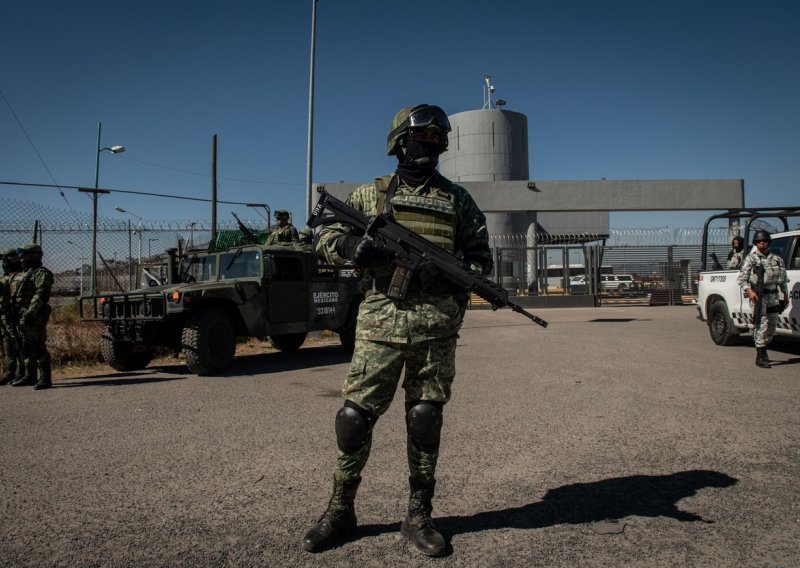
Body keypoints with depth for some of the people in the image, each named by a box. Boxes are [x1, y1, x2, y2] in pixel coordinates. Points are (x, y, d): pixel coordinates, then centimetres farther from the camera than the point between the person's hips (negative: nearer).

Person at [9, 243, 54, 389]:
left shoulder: (41, 273, -8)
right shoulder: (20, 275, 23)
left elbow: (41, 295, -20)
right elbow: (14, 295, 26)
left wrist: (30, 313, -29)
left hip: (35, 317, -10)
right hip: (21, 317, 10)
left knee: (38, 347, -11)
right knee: (27, 348, 14)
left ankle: (45, 379, -11)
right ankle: (29, 376, 23)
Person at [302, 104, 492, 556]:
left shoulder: (458, 199, 13)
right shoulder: (371, 193, 10)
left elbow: (480, 252, 17)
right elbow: (326, 237, 10)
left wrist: (470, 272, -6)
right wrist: (353, 246, -12)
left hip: (437, 326, 1)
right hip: (382, 321, -1)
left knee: (426, 421, 6)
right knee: (355, 416, 1)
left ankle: (419, 517, 21)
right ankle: (340, 511, 20)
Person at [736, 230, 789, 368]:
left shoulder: (777, 259, 13)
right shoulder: (750, 259, 0)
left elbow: (783, 279, 20)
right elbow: (741, 278, -6)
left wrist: (785, 293, 15)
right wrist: (749, 291, -20)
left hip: (774, 296, 5)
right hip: (758, 295, -5)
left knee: (772, 325, 9)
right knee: (762, 325, -10)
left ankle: (763, 350, 26)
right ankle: (760, 357, -8)